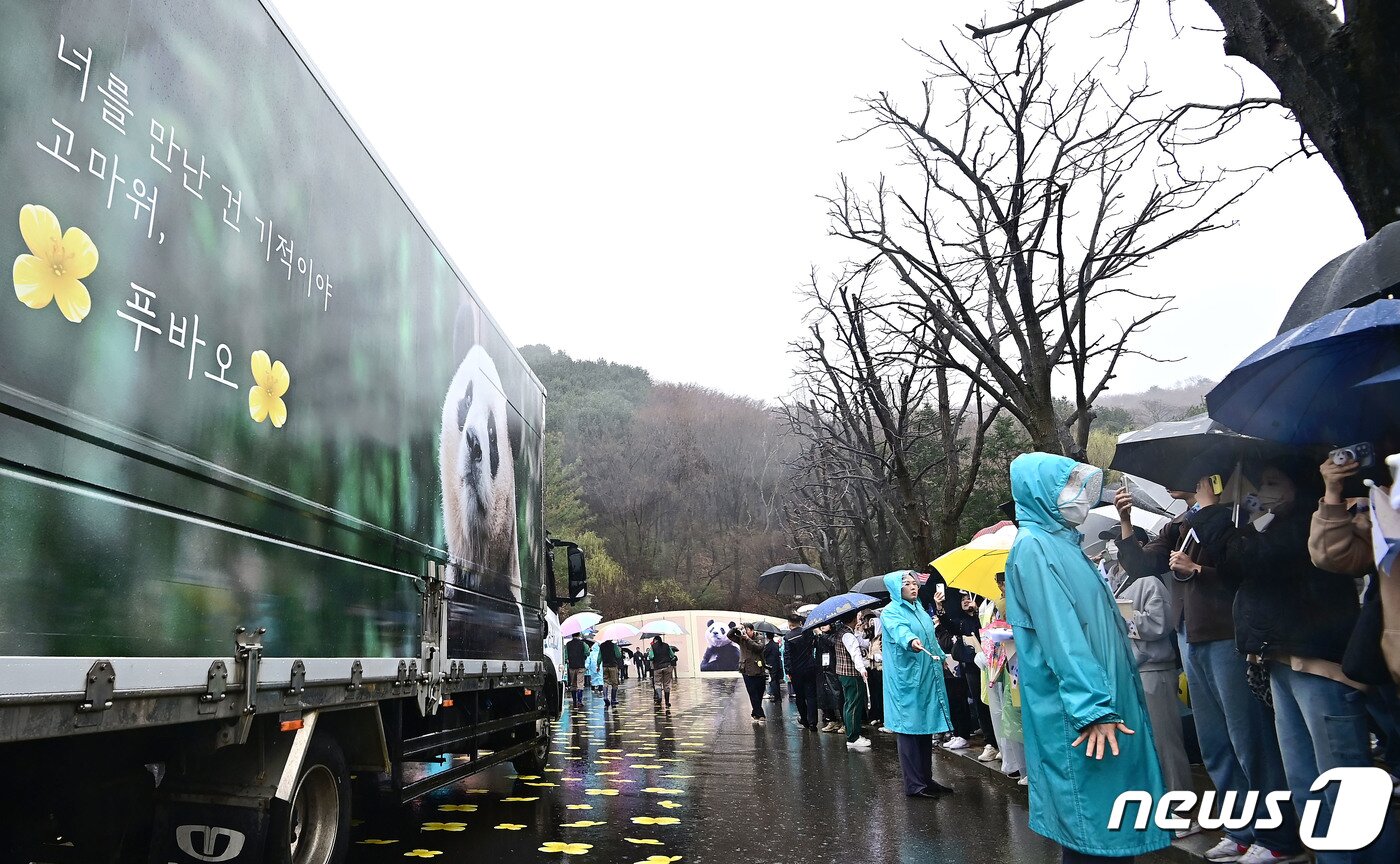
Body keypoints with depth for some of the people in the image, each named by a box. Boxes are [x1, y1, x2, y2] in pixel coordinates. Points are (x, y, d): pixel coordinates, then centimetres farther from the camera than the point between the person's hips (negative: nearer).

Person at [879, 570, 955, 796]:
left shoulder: (920, 609, 15)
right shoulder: (891, 612, -10)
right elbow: (899, 630, -32)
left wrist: (942, 657, 32)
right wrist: (911, 641, -51)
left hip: (927, 677, 8)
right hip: (906, 679, -8)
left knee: (925, 726, 11)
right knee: (909, 728, -6)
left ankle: (926, 779, 19)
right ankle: (914, 785, -2)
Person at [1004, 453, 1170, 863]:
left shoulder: (1062, 543, 16)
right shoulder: (1034, 546, -13)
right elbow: (1060, 636, -21)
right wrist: (1093, 708, -25)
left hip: (1107, 699, 10)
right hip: (1078, 714, -10)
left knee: (1113, 820, 15)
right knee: (1092, 828, -3)